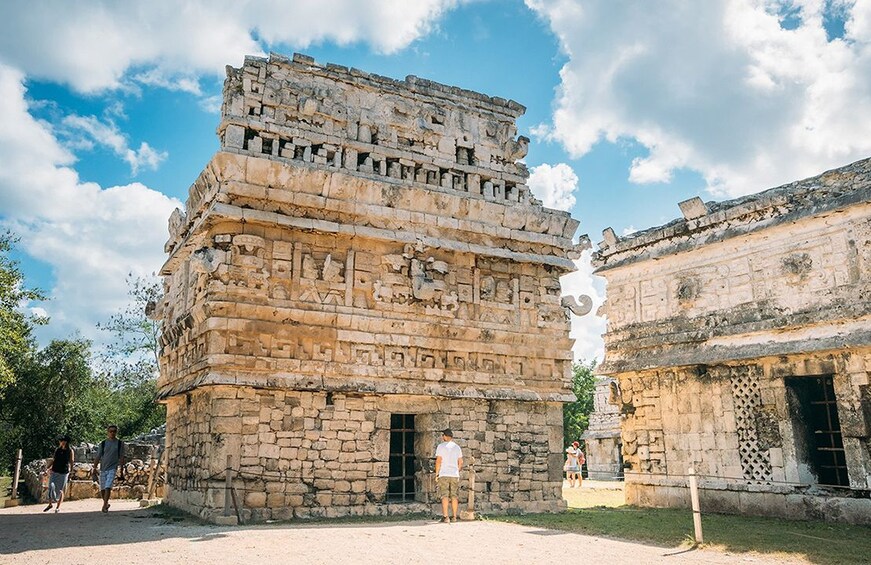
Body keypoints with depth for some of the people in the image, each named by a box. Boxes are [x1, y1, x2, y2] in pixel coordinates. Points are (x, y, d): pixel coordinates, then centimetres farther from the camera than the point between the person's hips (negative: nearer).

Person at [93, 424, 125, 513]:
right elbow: (98, 457, 5)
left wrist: (121, 471, 2)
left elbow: (121, 458, 3)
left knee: (108, 487, -16)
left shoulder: (120, 443, 1)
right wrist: (95, 468, -4)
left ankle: (104, 506, -13)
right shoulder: (103, 443, 3)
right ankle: (106, 503, 30)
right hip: (103, 468, 2)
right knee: (102, 489, 9)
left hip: (113, 468, -2)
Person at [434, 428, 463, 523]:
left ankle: (446, 517, -6)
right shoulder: (457, 447, 10)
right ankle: (454, 517, 15)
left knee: (444, 496, -2)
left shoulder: (441, 446, -4)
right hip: (455, 475, 4)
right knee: (454, 496, 9)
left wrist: (436, 474, -2)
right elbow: (460, 462, 10)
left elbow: (438, 461, -8)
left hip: (443, 474, -4)